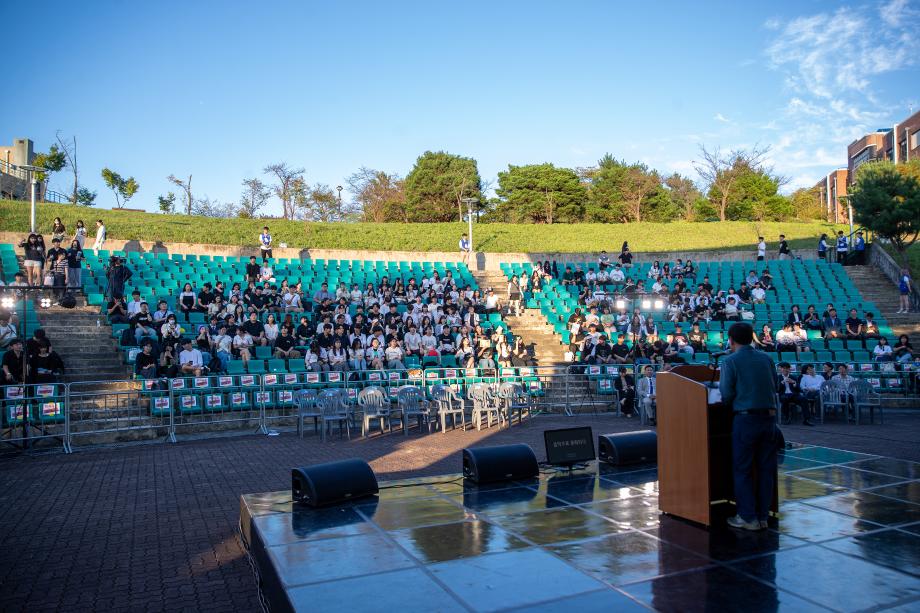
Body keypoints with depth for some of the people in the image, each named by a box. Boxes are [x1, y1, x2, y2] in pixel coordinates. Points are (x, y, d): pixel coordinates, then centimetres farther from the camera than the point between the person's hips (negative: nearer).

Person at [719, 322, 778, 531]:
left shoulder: (730, 361, -6)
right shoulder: (766, 358, 8)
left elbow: (727, 394, -9)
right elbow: (774, 385, 12)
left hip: (746, 418, -5)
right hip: (769, 417, 5)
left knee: (742, 470, 5)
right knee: (766, 469, 11)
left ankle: (748, 517, 8)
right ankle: (763, 516, 18)